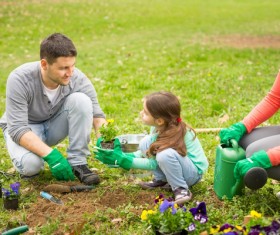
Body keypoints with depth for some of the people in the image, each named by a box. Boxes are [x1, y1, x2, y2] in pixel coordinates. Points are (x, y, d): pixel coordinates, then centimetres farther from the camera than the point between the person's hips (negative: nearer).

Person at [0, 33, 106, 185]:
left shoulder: (77, 79, -23)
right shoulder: (19, 80, -31)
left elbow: (96, 114, -17)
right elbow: (17, 129, -32)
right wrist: (50, 155, -43)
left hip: (55, 125, 3)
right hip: (20, 128, -3)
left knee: (81, 99, -26)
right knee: (30, 164, -36)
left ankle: (77, 164, -18)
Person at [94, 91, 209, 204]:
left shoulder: (174, 134, -29)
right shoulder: (158, 127, -7)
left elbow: (153, 164, -23)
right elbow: (148, 152, 8)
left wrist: (122, 160, -23)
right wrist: (123, 156, -5)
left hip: (195, 172, -8)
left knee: (165, 154, -37)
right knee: (145, 142, -9)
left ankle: (181, 189, -17)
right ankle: (161, 180, 3)